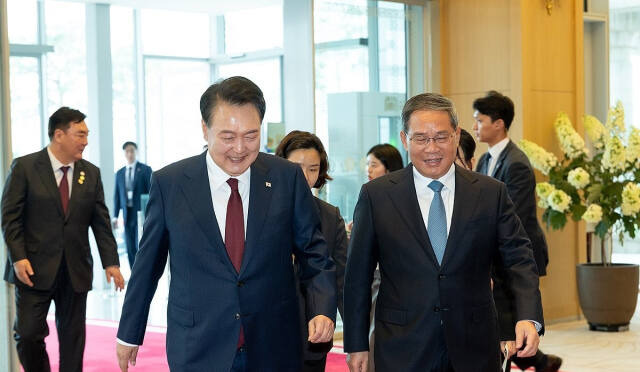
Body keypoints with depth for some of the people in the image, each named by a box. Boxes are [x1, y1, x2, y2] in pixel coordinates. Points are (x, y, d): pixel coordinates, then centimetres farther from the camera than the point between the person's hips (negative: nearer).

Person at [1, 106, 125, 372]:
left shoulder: (91, 174, 8)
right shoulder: (24, 167, -3)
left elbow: (101, 222, 9)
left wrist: (110, 262, 1)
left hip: (75, 271, 3)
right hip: (34, 269, -3)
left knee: (73, 336, 7)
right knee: (28, 333, -3)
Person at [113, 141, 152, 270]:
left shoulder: (145, 169, 1)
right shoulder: (120, 173, 13)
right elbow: (117, 195, 13)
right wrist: (115, 216, 5)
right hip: (127, 214, 4)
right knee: (130, 248, 5)